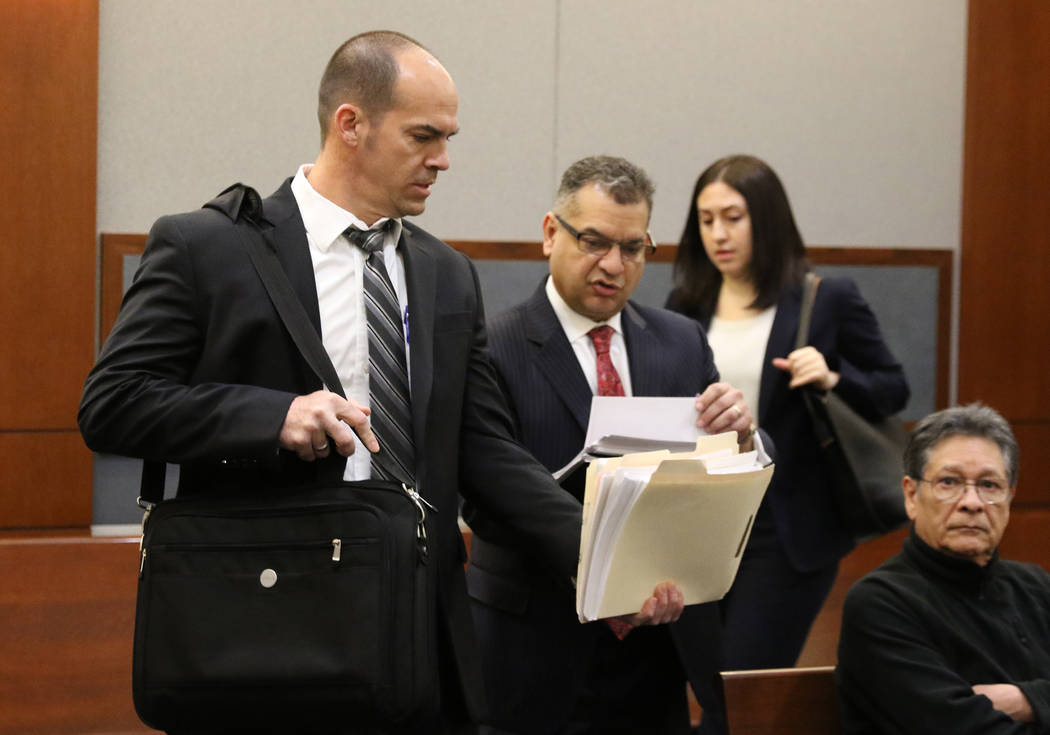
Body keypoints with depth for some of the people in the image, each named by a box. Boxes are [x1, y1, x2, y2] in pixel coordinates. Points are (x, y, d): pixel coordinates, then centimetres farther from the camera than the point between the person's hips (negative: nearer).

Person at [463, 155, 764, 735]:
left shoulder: (682, 343, 9)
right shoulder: (495, 349, -7)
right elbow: (484, 502, -15)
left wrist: (738, 432, -13)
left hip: (665, 639, 4)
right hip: (545, 651, -4)